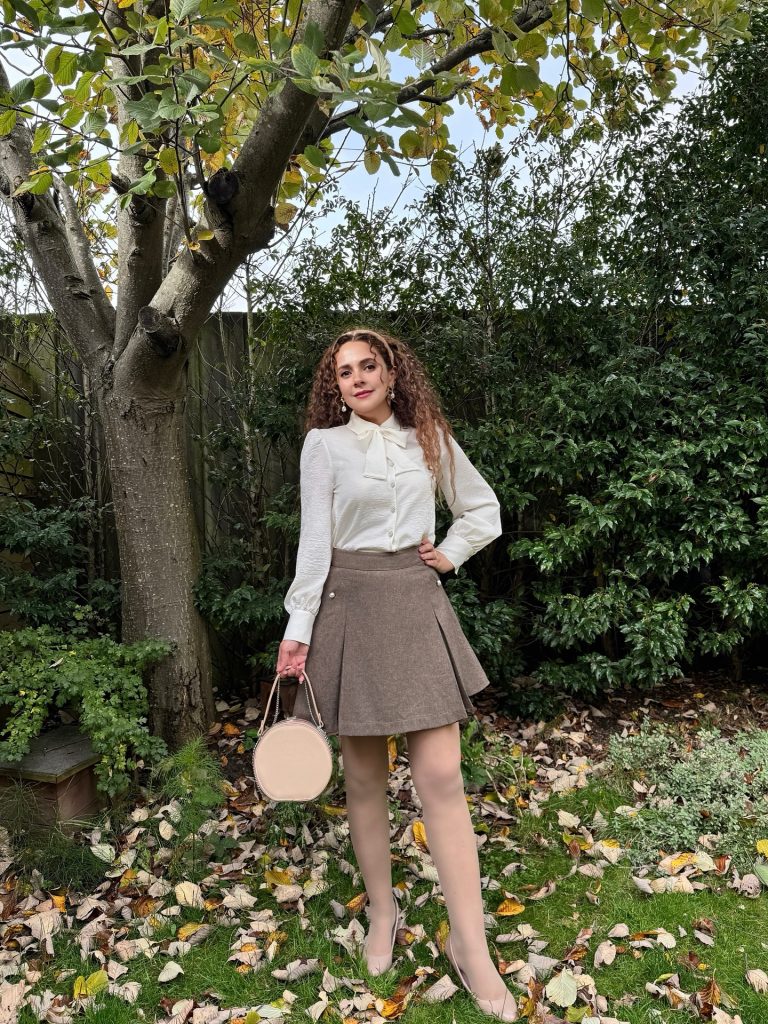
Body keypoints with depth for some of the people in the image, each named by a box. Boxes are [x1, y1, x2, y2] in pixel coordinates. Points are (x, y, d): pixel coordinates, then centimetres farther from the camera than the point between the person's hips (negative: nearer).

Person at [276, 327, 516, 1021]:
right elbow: (315, 541, -1)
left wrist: (451, 553, 5)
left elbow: (484, 511, 19)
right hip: (350, 607, -1)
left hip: (418, 605, 1)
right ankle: (382, 910, 29)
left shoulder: (431, 439, 8)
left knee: (441, 778, -4)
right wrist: (299, 628, -6)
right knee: (365, 778, 8)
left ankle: (470, 947, 6)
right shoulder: (325, 445, 2)